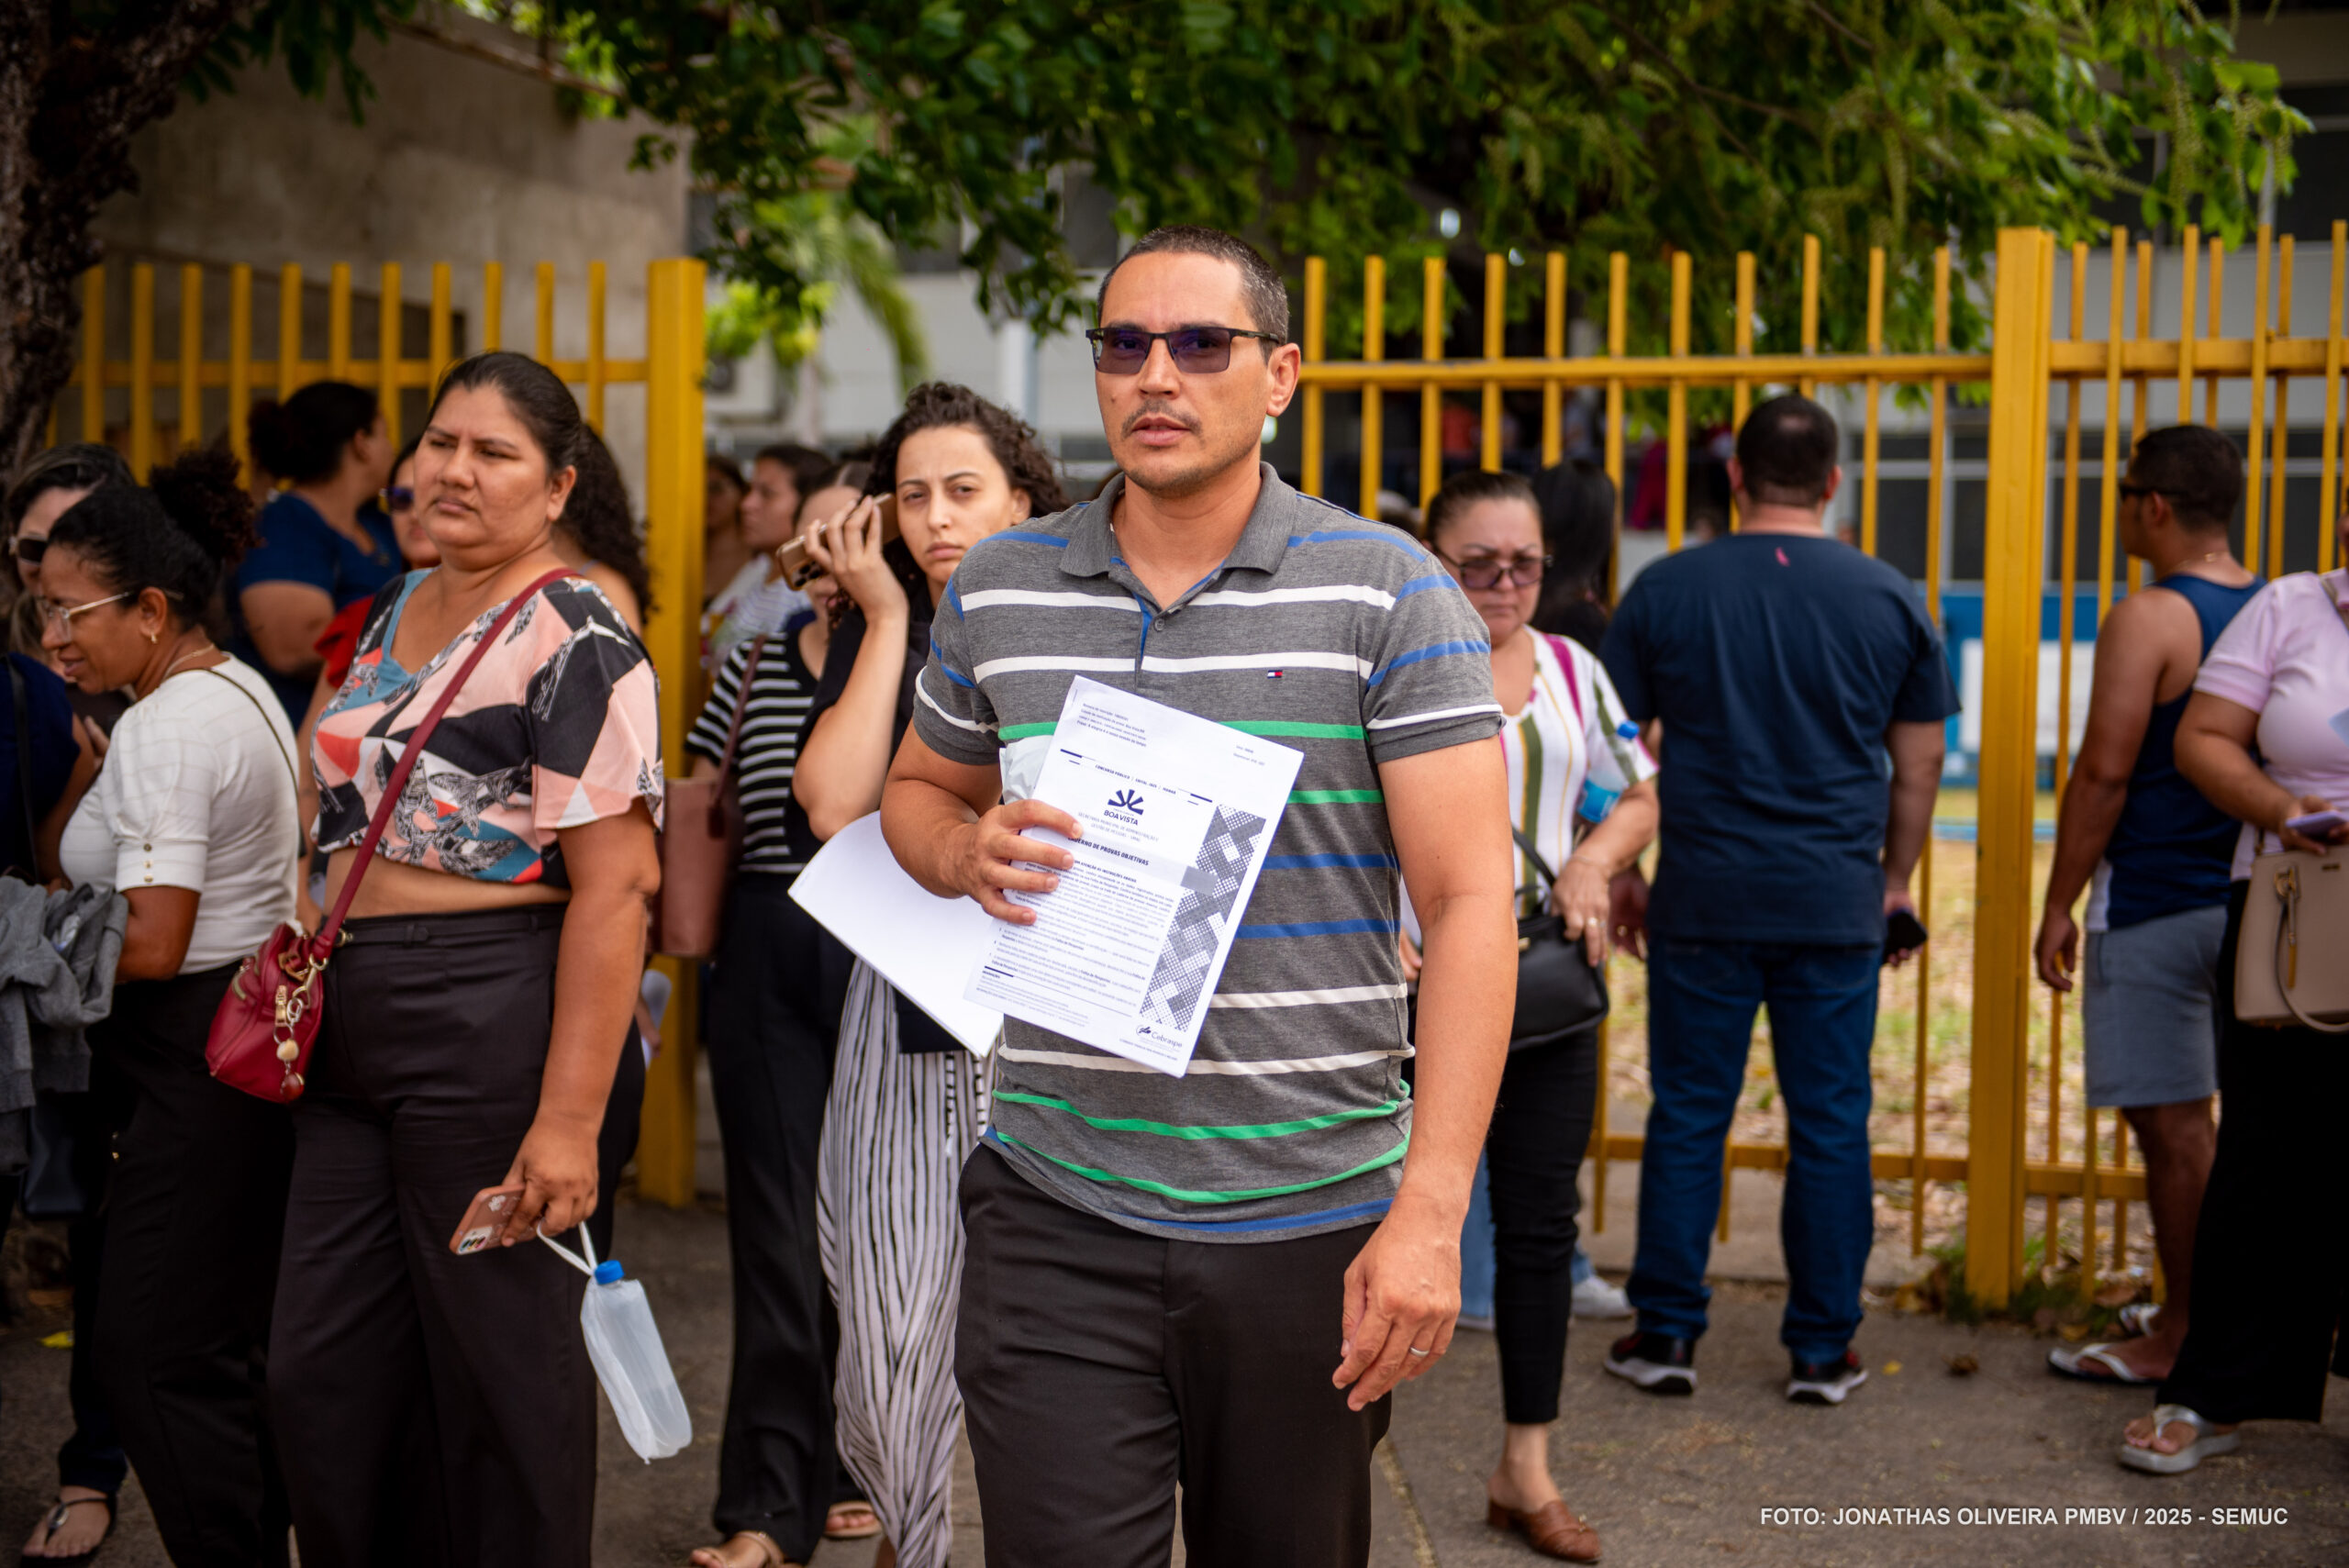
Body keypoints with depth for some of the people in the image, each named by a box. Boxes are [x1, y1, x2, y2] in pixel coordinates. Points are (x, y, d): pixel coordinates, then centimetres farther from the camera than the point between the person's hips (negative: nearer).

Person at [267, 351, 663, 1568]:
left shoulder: (573, 637, -11)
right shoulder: (395, 608, 14)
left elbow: (616, 885, -18)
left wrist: (570, 1117, -23)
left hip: (493, 1021, -8)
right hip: (354, 1029, 8)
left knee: (501, 1373, 4)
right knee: (319, 1370, 11)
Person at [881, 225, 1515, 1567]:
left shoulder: (1389, 593, -4)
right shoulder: (999, 591, 7)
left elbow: (1471, 902, -8)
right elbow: (918, 789, 23)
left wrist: (1431, 1209, -16)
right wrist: (968, 854, -3)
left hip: (1313, 1224, -1)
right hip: (1057, 1217, 2)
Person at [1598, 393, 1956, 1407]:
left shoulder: (1666, 589, 0)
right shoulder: (1888, 599, 3)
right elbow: (1918, 764, 8)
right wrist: (1895, 879, 20)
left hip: (1703, 902, 0)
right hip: (1837, 905, 1)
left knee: (1688, 1116, 7)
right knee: (1831, 1124, 7)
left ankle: (1666, 1334, 12)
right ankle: (1823, 1349, 12)